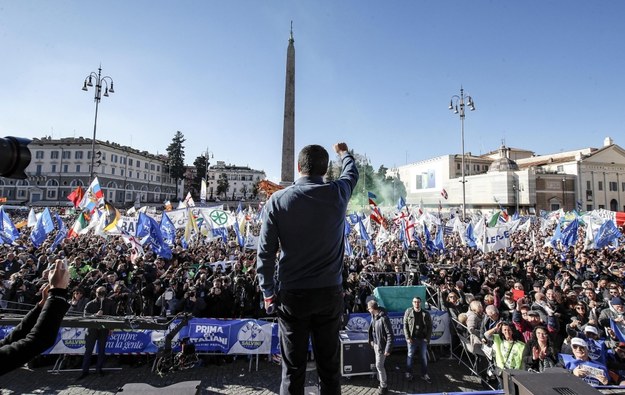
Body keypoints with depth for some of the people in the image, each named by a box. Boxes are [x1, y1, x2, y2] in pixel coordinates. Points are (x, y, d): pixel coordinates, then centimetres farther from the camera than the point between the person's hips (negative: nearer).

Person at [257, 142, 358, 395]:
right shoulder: (337, 193, -4)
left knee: (293, 368, 12)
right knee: (329, 365, 15)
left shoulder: (278, 199, -8)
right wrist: (343, 153, 41)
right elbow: (352, 172, 20)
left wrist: (268, 291, 5)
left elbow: (265, 251, -7)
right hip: (330, 293, 2)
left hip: (292, 295, -1)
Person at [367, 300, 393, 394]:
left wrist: (388, 349, -21)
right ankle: (381, 381, 38)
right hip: (375, 344, 8)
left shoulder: (383, 318, -26)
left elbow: (390, 334, -23)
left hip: (381, 345, -8)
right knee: (378, 365, 20)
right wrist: (371, 340, 10)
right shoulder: (373, 316, 0)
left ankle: (384, 386, 18)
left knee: (379, 365, 1)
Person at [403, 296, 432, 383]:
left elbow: (429, 327, 2)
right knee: (410, 356, 9)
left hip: (423, 339, 2)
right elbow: (405, 325, -4)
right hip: (412, 339, -1)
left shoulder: (426, 314, -2)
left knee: (424, 357, 12)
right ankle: (408, 373, 25)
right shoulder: (408, 311, -6)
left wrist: (427, 338, -7)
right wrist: (407, 337, -9)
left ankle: (424, 374, 27)